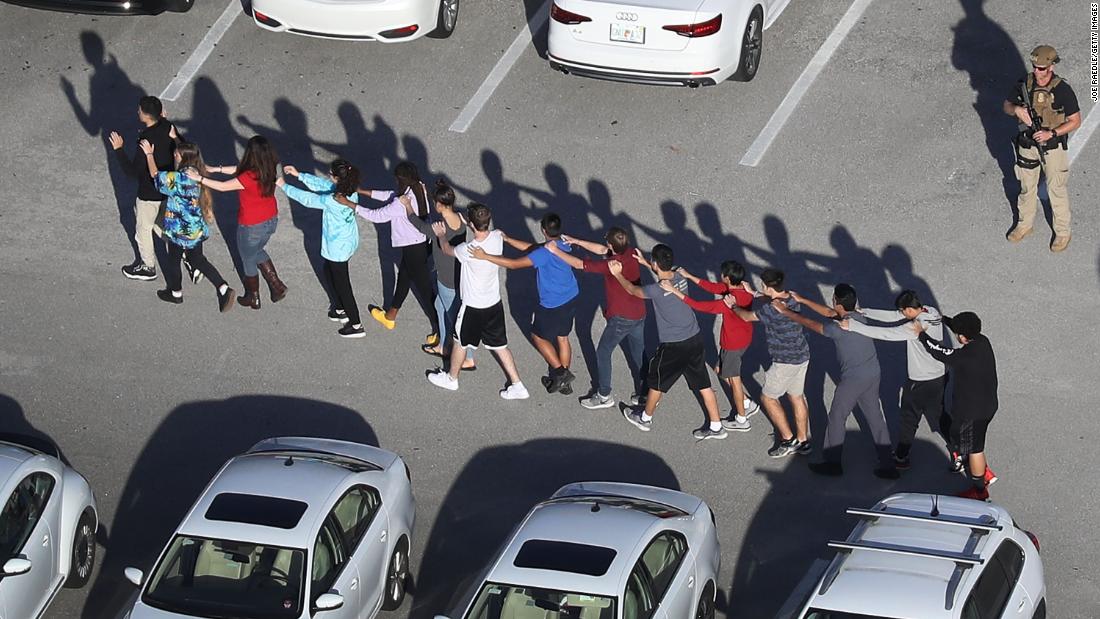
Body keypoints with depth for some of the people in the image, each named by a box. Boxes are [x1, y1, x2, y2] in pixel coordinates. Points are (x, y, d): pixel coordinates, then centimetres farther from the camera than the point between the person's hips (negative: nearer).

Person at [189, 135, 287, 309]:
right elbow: (239, 169, 3)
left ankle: (253, 298, 38)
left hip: (252, 226, -7)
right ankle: (277, 286, 33)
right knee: (257, 252, 32)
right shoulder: (268, 169, -11)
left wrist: (200, 179, -14)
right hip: (271, 221, 7)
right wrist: (217, 169, 3)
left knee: (248, 260, 20)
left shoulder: (249, 178, -34)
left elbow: (222, 187, -23)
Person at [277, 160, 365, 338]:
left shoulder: (332, 201, -35)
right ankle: (340, 309, 46)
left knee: (342, 284, 9)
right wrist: (299, 175, 3)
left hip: (338, 248, -8)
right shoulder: (350, 191, -12)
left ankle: (356, 326, 22)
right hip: (350, 242, 9)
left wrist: (284, 186, -9)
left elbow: (307, 199, -22)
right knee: (329, 272, 30)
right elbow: (322, 185, 1)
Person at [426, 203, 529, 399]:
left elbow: (447, 250, -9)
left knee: (460, 343, 19)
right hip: (495, 303, 5)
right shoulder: (497, 238, -15)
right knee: (499, 345, 18)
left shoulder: (468, 250, -32)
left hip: (474, 307, -5)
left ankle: (451, 378, 41)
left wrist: (441, 235, 13)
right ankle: (517, 385, 21)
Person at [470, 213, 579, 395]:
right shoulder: (564, 246, -3)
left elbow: (514, 264, -29)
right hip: (571, 299, 8)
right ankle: (564, 382, 33)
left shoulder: (545, 253, -29)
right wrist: (507, 239, 7)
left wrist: (485, 256, -27)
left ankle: (560, 372, 13)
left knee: (538, 337, 16)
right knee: (562, 338, 22)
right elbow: (532, 248, 7)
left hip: (553, 306, -8)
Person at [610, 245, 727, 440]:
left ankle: (645, 419, 38)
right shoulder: (681, 278, -5)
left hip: (673, 347, -6)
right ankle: (716, 427, 21)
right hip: (695, 339, 6)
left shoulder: (656, 290, -23)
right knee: (703, 384, 14)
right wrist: (645, 263, 27)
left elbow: (633, 290, -3)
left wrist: (617, 275, 14)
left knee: (657, 382, 18)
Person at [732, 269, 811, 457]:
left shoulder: (772, 309, -25)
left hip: (785, 361, -8)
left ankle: (788, 440, 7)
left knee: (768, 397, 8)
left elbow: (747, 316, -10)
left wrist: (733, 306, 9)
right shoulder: (792, 299, 0)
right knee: (797, 397, 18)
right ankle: (803, 441, 25)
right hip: (802, 356, 8)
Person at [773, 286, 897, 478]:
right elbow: (829, 313, 13)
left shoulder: (839, 329, -24)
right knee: (875, 418, 15)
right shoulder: (858, 315, 0)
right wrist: (802, 300, 17)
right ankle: (888, 465, 17)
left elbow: (810, 324, -11)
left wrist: (786, 312, 1)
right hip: (873, 374, 7)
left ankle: (832, 463, 24)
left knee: (836, 418, 12)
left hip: (853, 380, -7)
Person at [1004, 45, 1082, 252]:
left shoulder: (1063, 90, -22)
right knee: (1027, 188, 20)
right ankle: (1024, 225, 40)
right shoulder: (1024, 83, -10)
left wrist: (1051, 133, -25)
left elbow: (1075, 121, -14)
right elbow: (1007, 106, 3)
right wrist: (1017, 109, -21)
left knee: (1056, 190, 9)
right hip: (1028, 145, 4)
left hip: (1053, 147, -4)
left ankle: (1063, 232, 26)